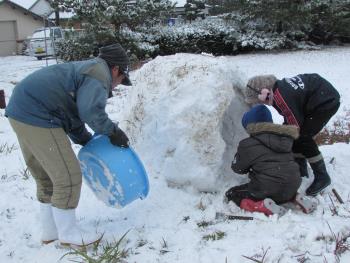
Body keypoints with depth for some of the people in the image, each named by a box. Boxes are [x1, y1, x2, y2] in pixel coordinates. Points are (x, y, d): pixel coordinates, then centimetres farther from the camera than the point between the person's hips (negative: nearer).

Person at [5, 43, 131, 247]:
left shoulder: (84, 69, 26)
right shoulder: (99, 73, -6)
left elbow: (73, 112, 28)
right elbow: (91, 111, -21)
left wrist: (89, 142, 26)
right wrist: (113, 132, -6)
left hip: (21, 112, 11)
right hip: (37, 117, -11)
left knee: (46, 176, 20)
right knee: (68, 176, -2)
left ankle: (50, 231, 31)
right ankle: (68, 234, 12)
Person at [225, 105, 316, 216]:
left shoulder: (247, 145, -6)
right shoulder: (285, 138, 9)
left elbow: (237, 168, 6)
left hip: (267, 189, -6)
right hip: (292, 188, 6)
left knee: (232, 193, 13)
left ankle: (262, 205, -12)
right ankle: (295, 198, 10)